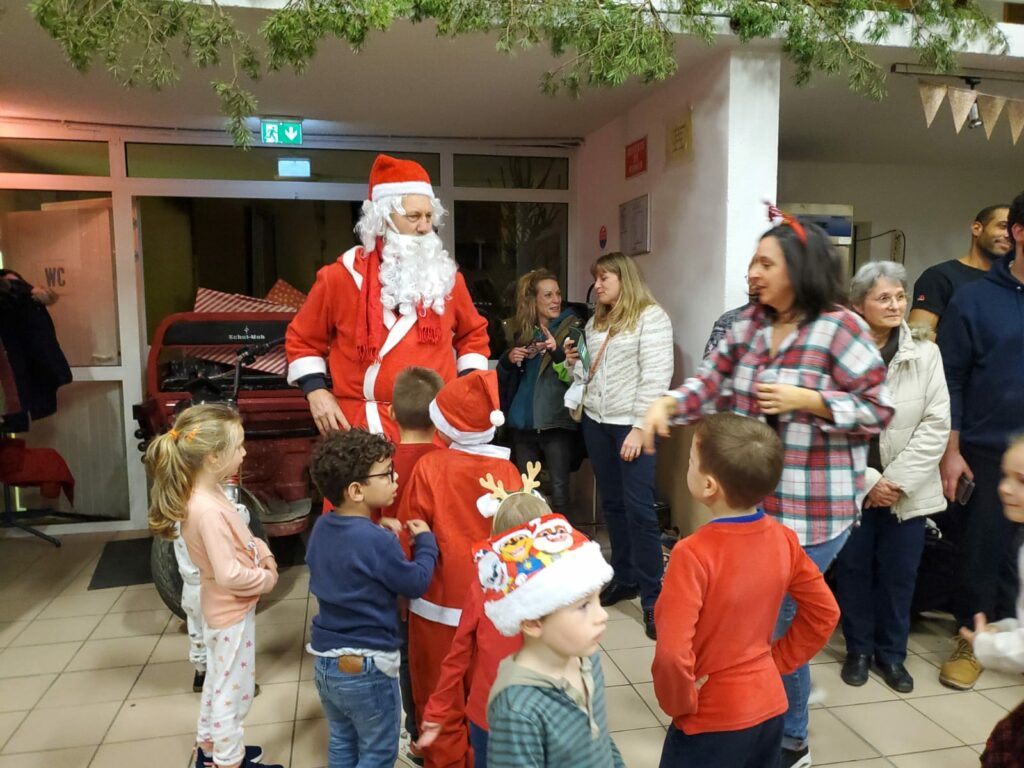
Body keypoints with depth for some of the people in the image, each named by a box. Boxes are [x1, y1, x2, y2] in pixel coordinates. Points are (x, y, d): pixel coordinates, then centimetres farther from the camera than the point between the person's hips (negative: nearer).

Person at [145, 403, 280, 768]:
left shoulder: (207, 495, -4)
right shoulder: (208, 510, -33)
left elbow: (240, 537, 10)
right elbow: (229, 576, -31)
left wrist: (265, 555, -6)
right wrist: (268, 579, -16)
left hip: (222, 608, 10)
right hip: (232, 612, -10)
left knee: (218, 683, 26)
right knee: (233, 692, 10)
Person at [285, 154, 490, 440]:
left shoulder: (446, 276, 6)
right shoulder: (340, 276, -2)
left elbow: (473, 334, 21)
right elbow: (302, 339, 10)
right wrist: (315, 391, -3)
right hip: (364, 428, -2)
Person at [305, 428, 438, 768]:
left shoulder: (321, 527, -2)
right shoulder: (377, 541, -26)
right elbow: (417, 584, -13)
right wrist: (425, 541, 1)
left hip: (325, 660, 7)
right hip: (366, 668, -7)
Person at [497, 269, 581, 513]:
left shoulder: (572, 328, -4)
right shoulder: (519, 330, 8)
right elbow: (504, 378, 16)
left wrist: (557, 351, -29)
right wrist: (508, 360, -5)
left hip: (556, 421, -4)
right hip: (523, 421, 5)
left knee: (558, 490, -6)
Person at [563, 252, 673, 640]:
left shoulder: (651, 317, -7)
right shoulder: (596, 322, 16)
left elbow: (656, 376, -14)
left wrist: (639, 427, -19)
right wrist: (574, 361, 0)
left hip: (631, 423, -7)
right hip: (596, 422, 7)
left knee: (639, 507, -8)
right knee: (612, 504, 13)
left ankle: (651, 595, 0)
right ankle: (624, 578, 26)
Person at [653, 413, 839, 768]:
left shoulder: (693, 554, -27)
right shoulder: (784, 539, -8)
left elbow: (672, 654, -31)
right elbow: (824, 613, 4)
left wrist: (679, 702, -13)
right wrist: (778, 661, 9)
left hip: (713, 721, -6)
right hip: (770, 706, 6)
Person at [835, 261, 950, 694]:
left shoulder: (925, 354, -3)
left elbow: (936, 424, -5)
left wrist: (897, 480, -10)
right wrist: (867, 481, -12)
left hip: (907, 489, 2)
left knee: (899, 573, 12)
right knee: (853, 569, 11)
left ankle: (891, 653, 32)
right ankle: (858, 649, 31)